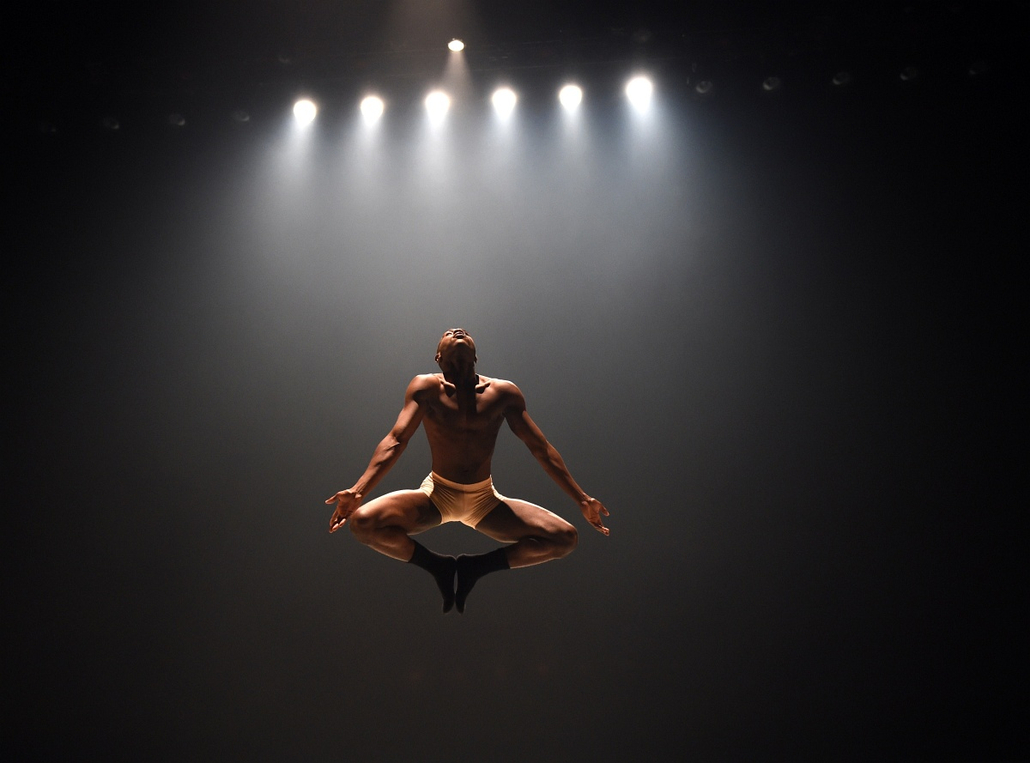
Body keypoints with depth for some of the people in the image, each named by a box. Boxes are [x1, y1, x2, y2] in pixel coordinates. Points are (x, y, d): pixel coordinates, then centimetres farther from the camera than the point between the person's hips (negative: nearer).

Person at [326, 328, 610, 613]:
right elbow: (395, 441, -13)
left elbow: (541, 448, 0)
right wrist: (357, 491, -26)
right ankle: (438, 566, -1)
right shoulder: (426, 387, -7)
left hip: (485, 499, 2)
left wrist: (582, 500, -4)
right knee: (362, 521, -27)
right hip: (437, 494, -1)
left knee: (566, 538, -16)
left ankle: (477, 567, 2)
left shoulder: (503, 392, -3)